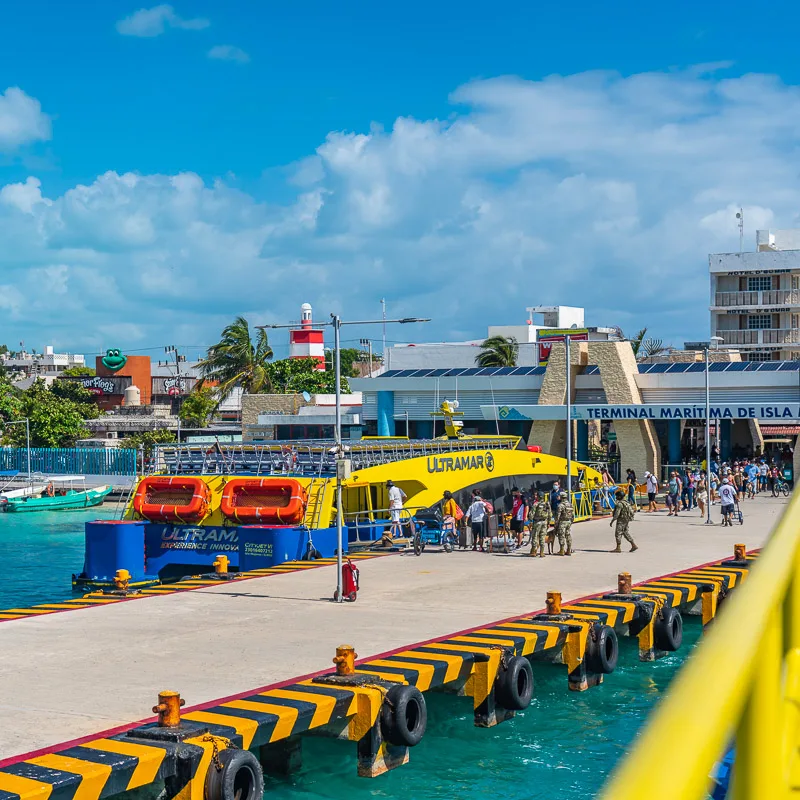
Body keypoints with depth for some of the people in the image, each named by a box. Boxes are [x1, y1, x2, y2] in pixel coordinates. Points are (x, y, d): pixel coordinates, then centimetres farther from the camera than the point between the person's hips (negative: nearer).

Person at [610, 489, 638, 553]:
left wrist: (612, 521, -17)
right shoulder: (626, 502, 10)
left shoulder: (619, 504, -19)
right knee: (625, 533, 16)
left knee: (618, 533, -2)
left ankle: (618, 548, 0)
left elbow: (617, 514, -23)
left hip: (621, 521, -10)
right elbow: (631, 509, 18)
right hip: (626, 520, 10)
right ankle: (633, 545, 15)